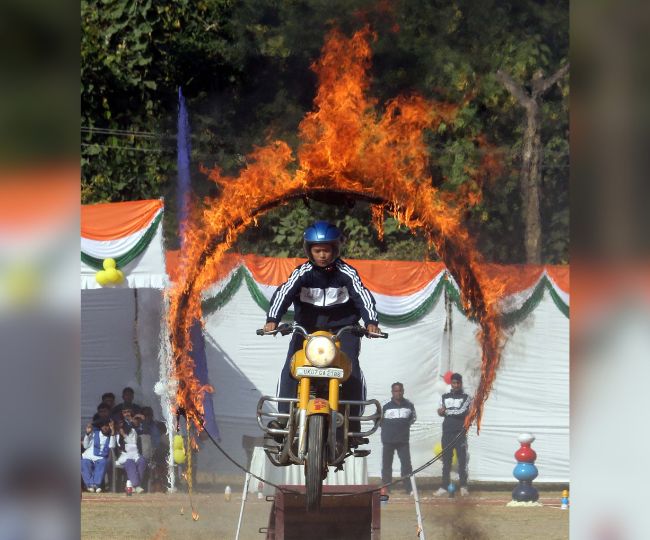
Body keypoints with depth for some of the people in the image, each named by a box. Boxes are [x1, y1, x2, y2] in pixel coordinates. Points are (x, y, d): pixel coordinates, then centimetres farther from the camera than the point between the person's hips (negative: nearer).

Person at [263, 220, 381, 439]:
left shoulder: (346, 273, -8)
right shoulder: (303, 272, -8)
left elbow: (363, 296, -17)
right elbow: (283, 293, -19)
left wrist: (371, 322, -35)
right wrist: (272, 319, -37)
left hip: (342, 328, -1)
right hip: (307, 328, 1)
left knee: (352, 371, -18)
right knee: (291, 368, -17)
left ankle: (353, 423, -12)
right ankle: (283, 416, -12)